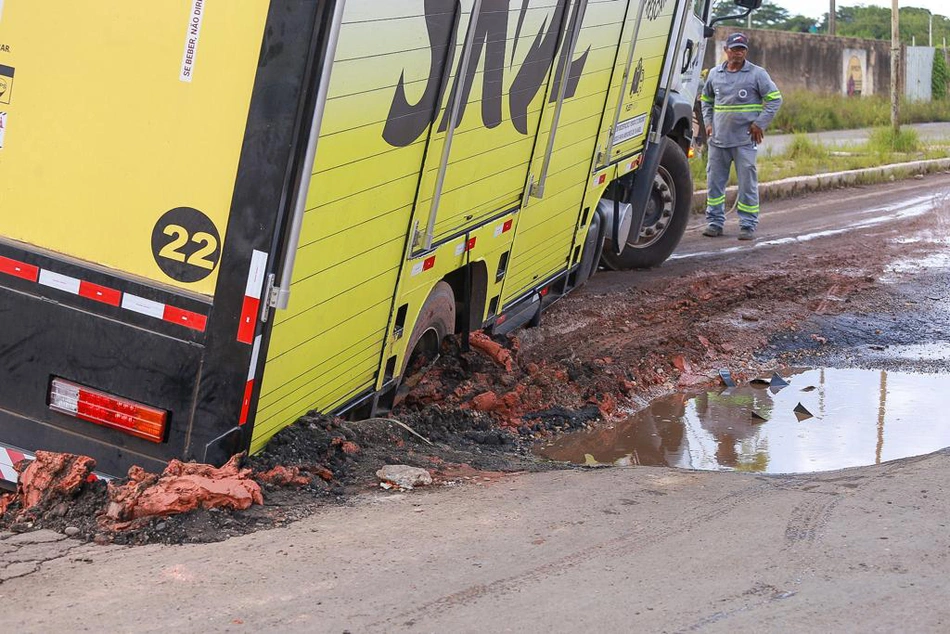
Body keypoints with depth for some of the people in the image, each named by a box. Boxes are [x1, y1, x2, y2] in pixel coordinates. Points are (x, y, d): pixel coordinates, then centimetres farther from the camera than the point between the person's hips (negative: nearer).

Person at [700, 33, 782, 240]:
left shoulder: (757, 74, -1)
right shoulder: (715, 74, 10)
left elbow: (775, 99, -1)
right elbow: (706, 99, 25)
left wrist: (760, 124, -8)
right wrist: (708, 122, 11)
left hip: (745, 140, -4)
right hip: (718, 139, 4)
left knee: (747, 183, -3)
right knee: (714, 181, 6)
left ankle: (748, 225, 3)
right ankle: (715, 222, 16)